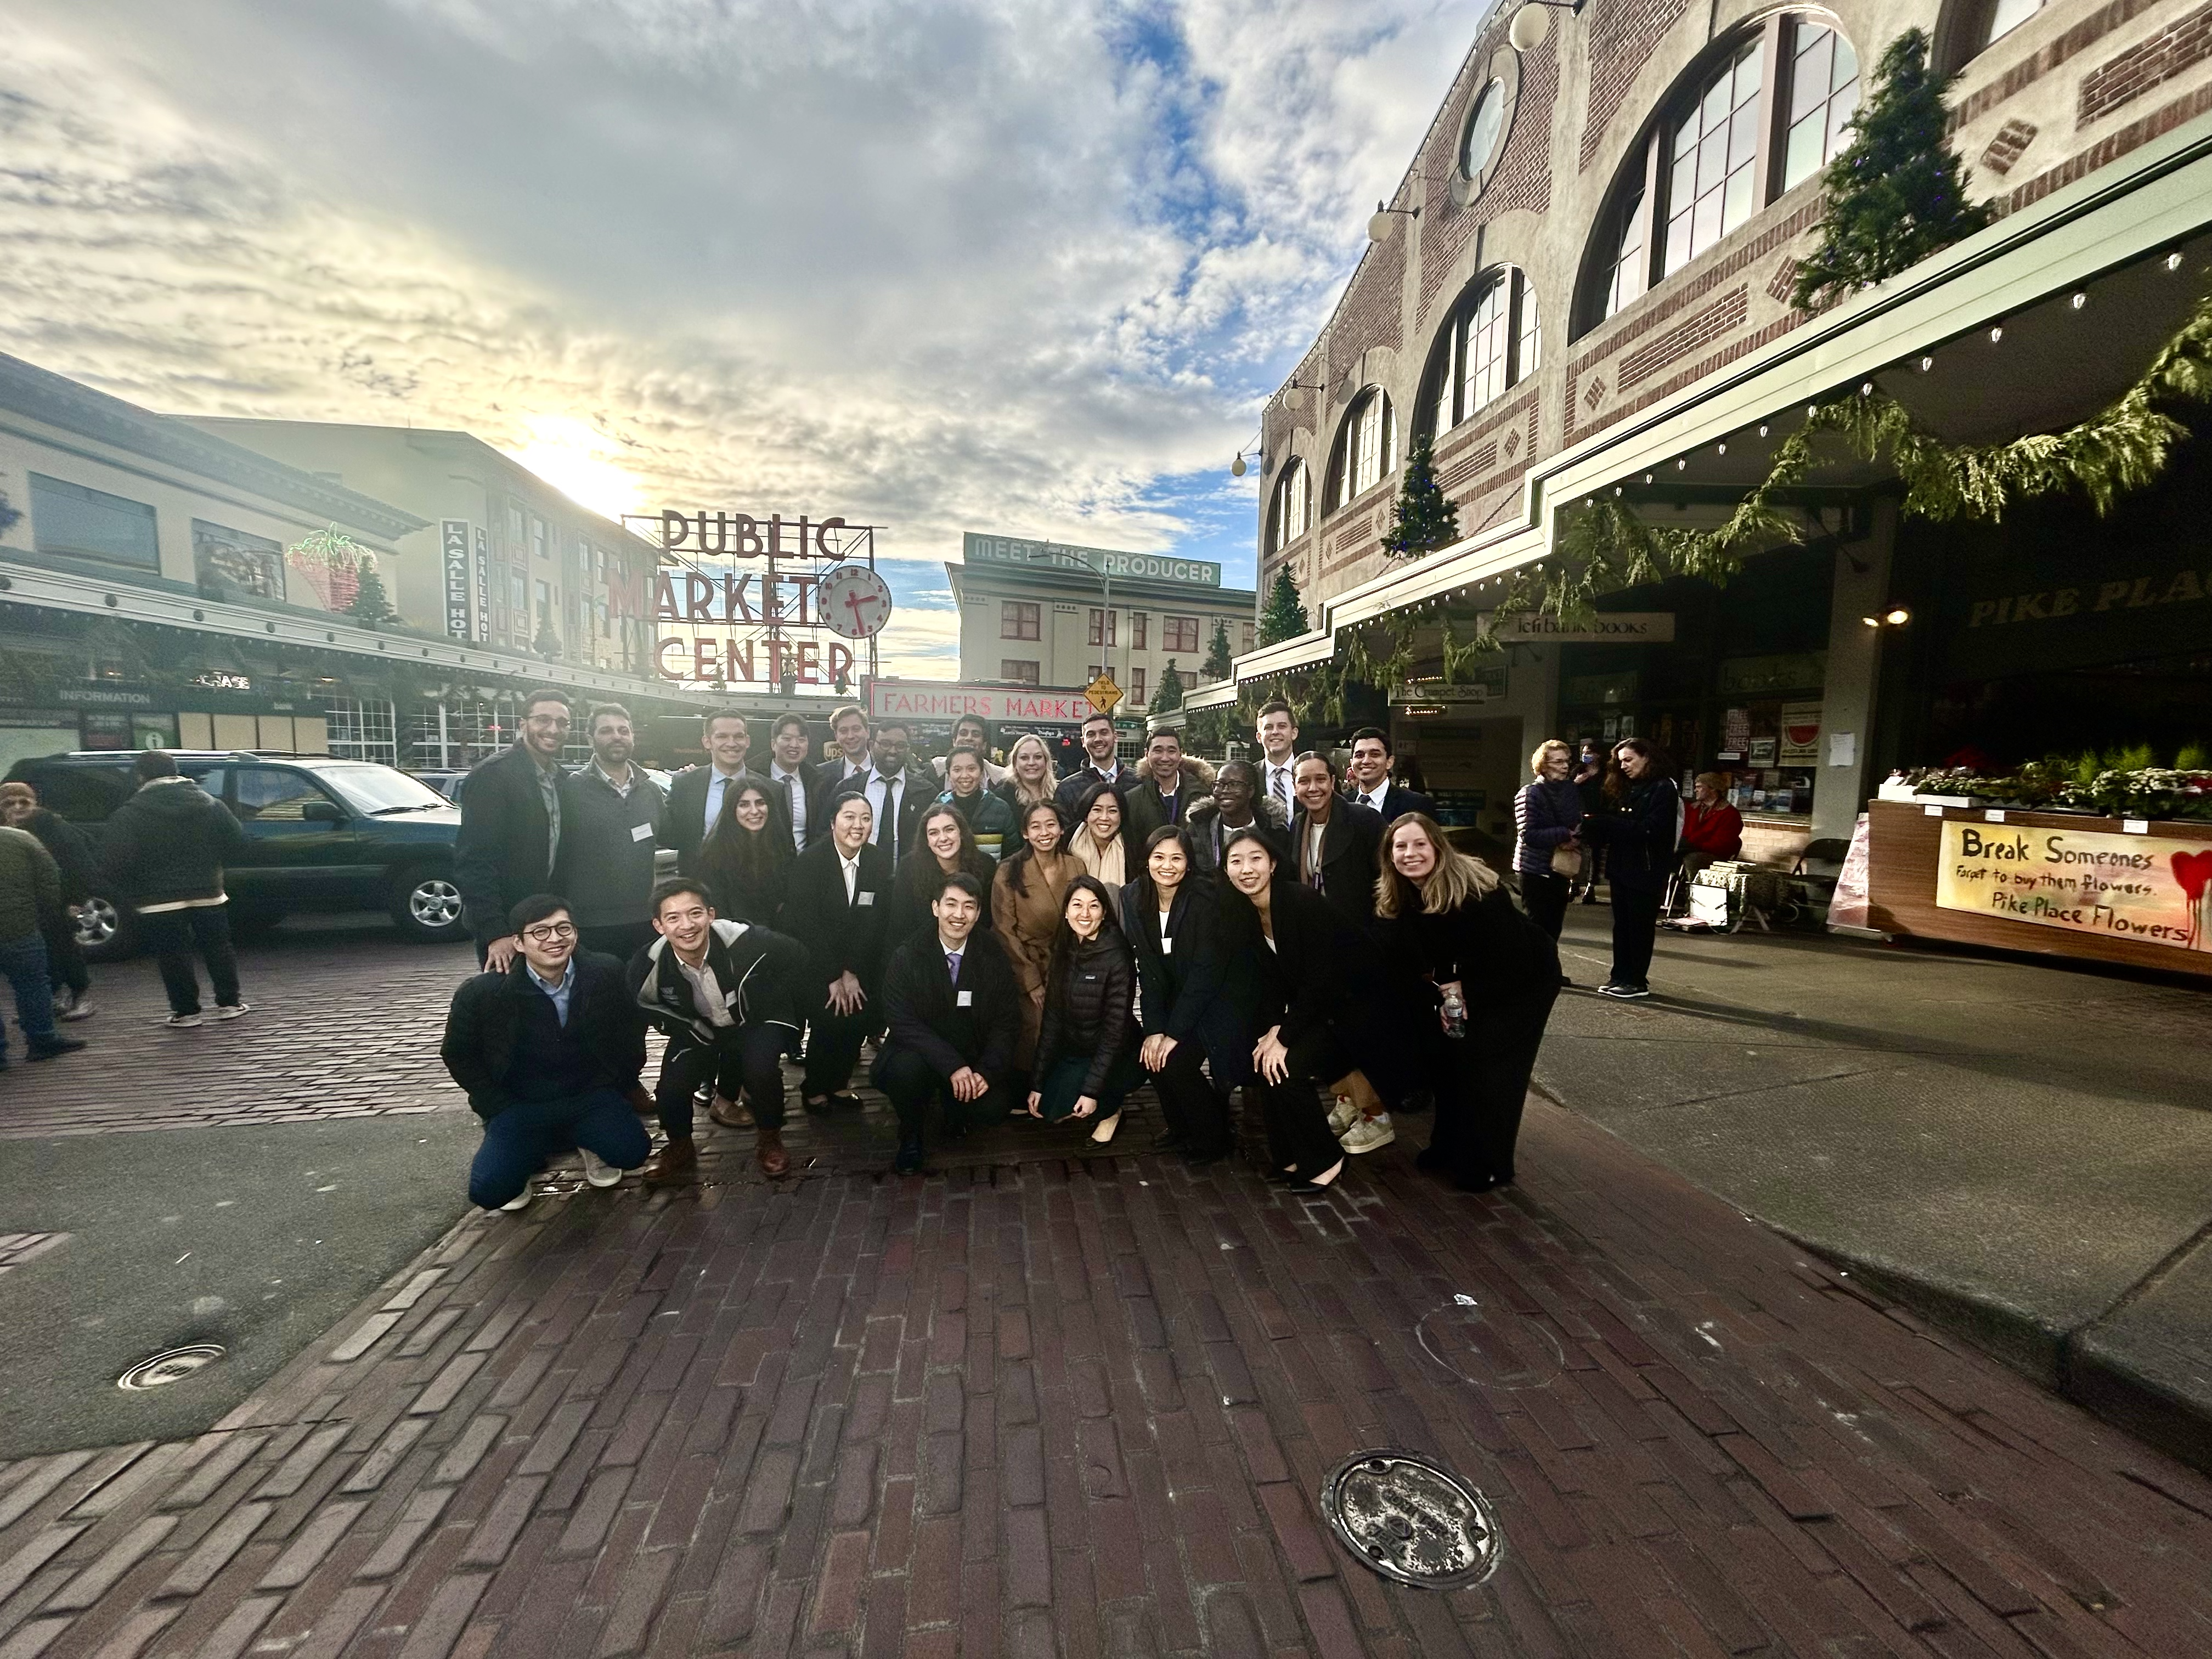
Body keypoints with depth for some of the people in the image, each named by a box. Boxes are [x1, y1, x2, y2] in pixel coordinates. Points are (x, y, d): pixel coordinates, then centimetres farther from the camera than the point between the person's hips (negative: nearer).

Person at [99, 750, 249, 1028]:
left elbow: (114, 862, -11)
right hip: (209, 894, 3)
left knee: (173, 955, 5)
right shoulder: (210, 804, 2)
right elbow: (237, 846, 3)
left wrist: (133, 892, 5)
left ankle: (185, 1011, 10)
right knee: (217, 948, 13)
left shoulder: (129, 814, -8)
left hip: (160, 900, -3)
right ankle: (229, 1002, 16)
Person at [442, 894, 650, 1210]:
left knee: (631, 1152, -19)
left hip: (590, 1095, 1)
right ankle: (530, 1148, 17)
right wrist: (501, 1109, -1)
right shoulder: (480, 993, -15)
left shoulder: (607, 974, -14)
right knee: (490, 1191, -18)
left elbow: (631, 1033, 2)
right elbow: (458, 1055, 2)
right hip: (519, 1104, 0)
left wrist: (620, 1086, 1)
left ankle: (588, 1140, 16)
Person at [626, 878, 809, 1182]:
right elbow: (643, 1005, 2)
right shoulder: (649, 968, -24)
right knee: (670, 1091, -15)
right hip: (701, 1032, 3)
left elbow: (796, 958, -14)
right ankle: (680, 1149, 21)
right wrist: (701, 1035, 0)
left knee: (760, 1070, -29)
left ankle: (770, 1140, 1)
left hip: (756, 1020, -3)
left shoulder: (744, 940, -33)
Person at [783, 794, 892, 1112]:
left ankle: (837, 1083, 17)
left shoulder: (880, 861, -6)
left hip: (862, 961, 3)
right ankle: (814, 1087, 13)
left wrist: (852, 972, -13)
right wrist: (834, 976, -17)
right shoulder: (809, 861, -14)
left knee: (862, 1020, -8)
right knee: (828, 1022, -14)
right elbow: (806, 924, -16)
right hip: (814, 960, -3)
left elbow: (875, 922, -7)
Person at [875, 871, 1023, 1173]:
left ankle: (955, 1113, 15)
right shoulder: (906, 958, -10)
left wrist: (986, 1072, -21)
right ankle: (910, 1139, -1)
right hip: (920, 1055, -1)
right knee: (907, 1067, -33)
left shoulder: (994, 958, -5)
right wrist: (952, 1067, -29)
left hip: (973, 1061, 2)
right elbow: (902, 1023, -18)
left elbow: (1008, 1023, -4)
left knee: (992, 1107, -23)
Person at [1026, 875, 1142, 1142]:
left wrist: (1092, 1091, -19)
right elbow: (1052, 1019, -2)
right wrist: (1038, 1083, -3)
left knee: (1052, 1109, -18)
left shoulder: (1117, 959, -21)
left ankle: (1110, 1107, 7)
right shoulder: (1063, 953, -3)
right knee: (1039, 1105, -11)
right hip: (1070, 1053, 6)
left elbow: (1115, 1030, -20)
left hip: (1113, 1060, -5)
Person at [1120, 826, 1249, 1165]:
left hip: (1221, 995, -5)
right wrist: (1154, 1029, -14)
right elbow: (1148, 969, -7)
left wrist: (1174, 1032, -22)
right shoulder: (1134, 898, -8)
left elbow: (1206, 972, -23)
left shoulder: (1205, 899, -23)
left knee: (1175, 1059, -18)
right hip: (1177, 995, 5)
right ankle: (1181, 1128, 17)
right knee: (1151, 1053, -11)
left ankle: (1214, 1138, 8)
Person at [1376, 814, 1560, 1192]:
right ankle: (1451, 1148, 18)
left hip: (1524, 978, -6)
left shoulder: (1474, 887, -31)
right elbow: (1406, 958, -2)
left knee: (1484, 1062, -10)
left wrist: (1466, 990, -20)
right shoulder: (1396, 897, -12)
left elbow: (1511, 953, -26)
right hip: (1463, 981, 6)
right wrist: (1442, 995, -12)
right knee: (1441, 1047, -1)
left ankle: (1490, 1165, 8)